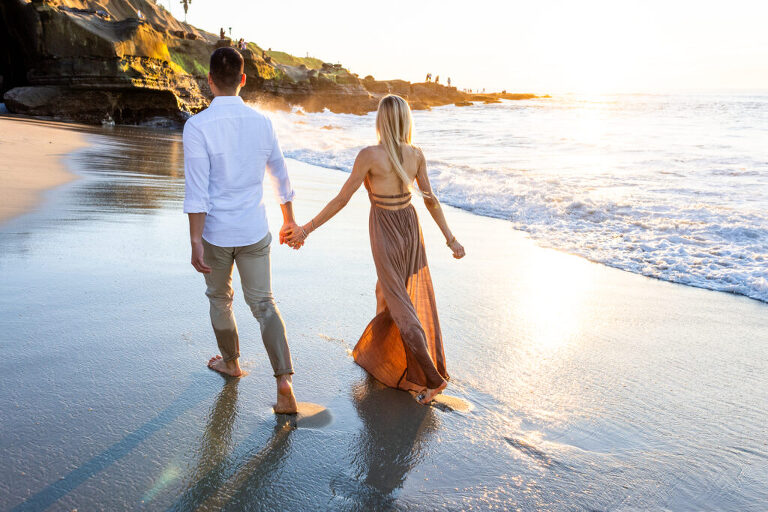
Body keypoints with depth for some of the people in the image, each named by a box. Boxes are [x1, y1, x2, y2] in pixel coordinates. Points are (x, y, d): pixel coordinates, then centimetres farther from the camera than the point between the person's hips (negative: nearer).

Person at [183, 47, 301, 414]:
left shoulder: (198, 126, -14)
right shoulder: (262, 122, -1)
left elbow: (197, 190, -18)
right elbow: (280, 176, 9)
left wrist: (195, 242, -14)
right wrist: (290, 220, 21)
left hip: (216, 233, -2)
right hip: (255, 232, 3)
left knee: (220, 299, 20)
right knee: (263, 303, 7)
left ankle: (230, 362, 41)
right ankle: (284, 381, -4)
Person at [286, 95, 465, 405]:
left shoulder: (369, 155, -21)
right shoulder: (416, 155, -6)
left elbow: (342, 199, -18)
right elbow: (431, 200, -2)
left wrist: (307, 229, -9)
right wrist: (450, 239, 7)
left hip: (385, 235, -6)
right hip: (411, 229, 6)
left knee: (401, 307, 3)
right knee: (387, 292, 24)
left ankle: (433, 378, 2)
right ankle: (371, 352, 44)